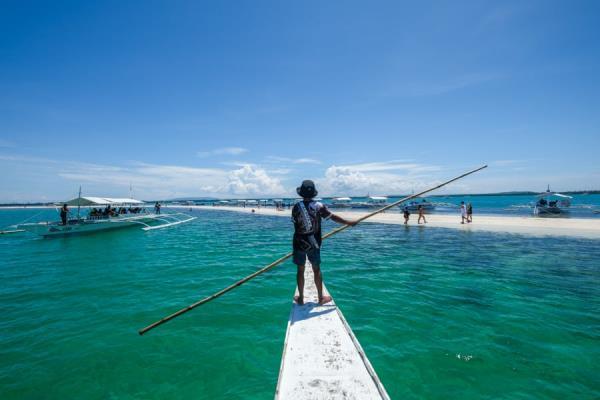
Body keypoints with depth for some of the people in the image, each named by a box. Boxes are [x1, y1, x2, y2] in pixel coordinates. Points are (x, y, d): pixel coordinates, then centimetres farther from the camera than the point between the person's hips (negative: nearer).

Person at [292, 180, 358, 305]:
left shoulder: (296, 207, -9)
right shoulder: (318, 206, -9)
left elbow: (296, 224, -2)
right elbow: (333, 217, -6)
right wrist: (348, 223, 7)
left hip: (299, 243, 0)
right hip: (313, 243, 0)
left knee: (300, 270, 10)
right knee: (316, 269, 12)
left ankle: (301, 298, 19)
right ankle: (321, 298, 21)